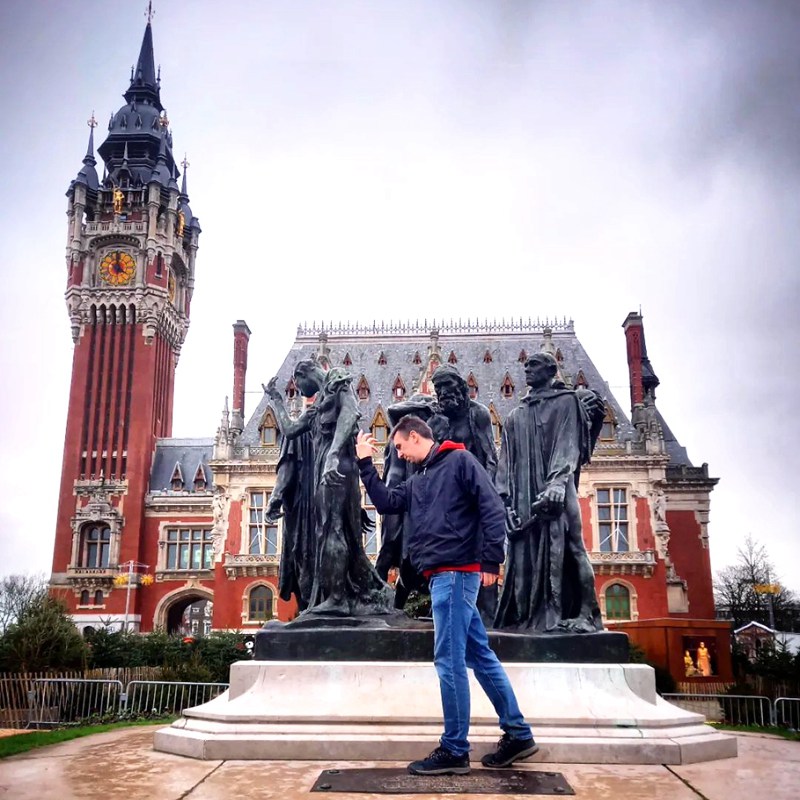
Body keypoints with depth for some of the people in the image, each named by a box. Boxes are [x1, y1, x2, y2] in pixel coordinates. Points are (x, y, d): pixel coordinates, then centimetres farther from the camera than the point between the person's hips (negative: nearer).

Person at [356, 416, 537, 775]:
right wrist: (365, 463, 13)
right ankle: (518, 734, 20)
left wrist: (491, 561, -18)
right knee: (479, 654, 12)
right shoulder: (417, 480, 21)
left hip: (457, 573, -9)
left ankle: (454, 751, 1)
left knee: (449, 659, -7)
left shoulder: (459, 460, -4)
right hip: (443, 576, 9)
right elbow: (386, 503, 17)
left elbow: (492, 508, -12)